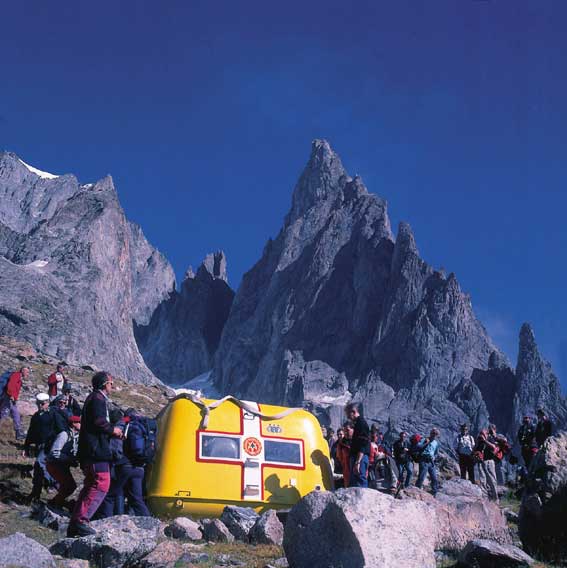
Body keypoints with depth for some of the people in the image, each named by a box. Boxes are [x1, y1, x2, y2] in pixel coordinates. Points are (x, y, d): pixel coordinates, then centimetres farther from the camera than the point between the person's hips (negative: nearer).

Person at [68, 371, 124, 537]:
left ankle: (74, 525, 15)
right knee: (101, 485, -14)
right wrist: (113, 430, -5)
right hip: (96, 450, -11)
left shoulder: (93, 398, 24)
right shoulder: (98, 398, -9)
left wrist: (112, 433, 16)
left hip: (89, 450, 11)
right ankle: (80, 521, -17)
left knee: (91, 486, 14)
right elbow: (99, 422, -21)